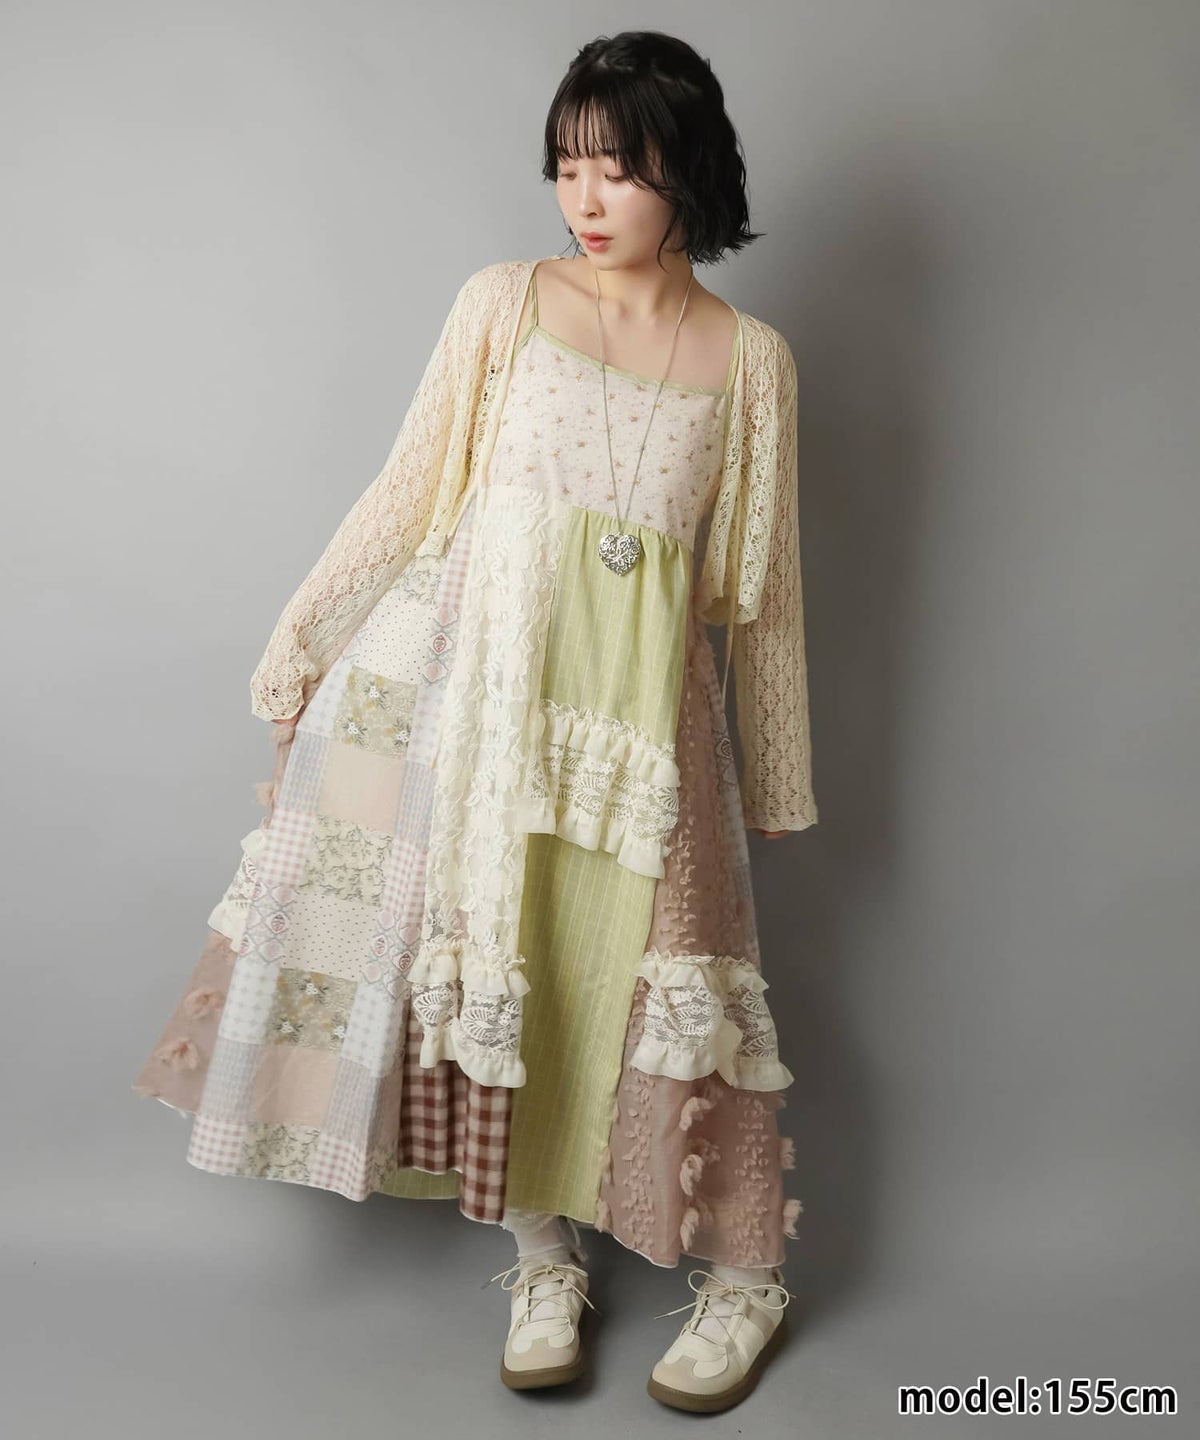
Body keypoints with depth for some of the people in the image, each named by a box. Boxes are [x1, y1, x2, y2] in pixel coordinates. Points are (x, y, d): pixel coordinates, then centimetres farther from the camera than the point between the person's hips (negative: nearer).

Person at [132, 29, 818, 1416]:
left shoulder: (750, 356, 7)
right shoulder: (504, 302, 6)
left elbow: (761, 581, 11)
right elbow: (408, 490, 8)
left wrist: (779, 774, 13)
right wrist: (300, 639, 5)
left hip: (645, 694, 0)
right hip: (491, 672, 1)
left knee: (655, 961, 0)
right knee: (502, 950, 3)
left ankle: (744, 1274, 20)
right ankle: (544, 1260, 22)